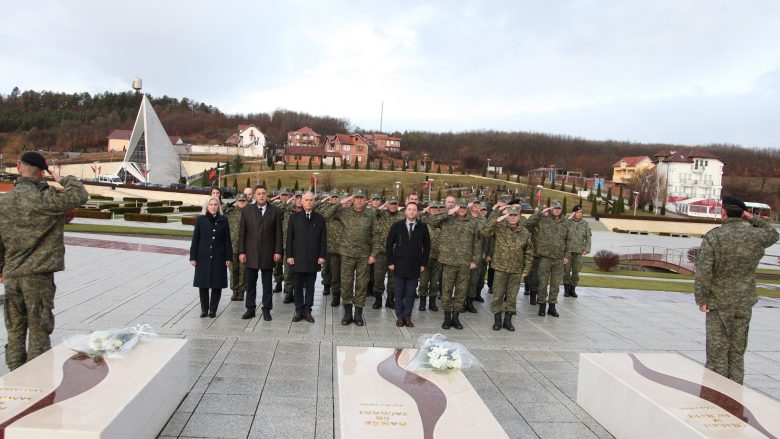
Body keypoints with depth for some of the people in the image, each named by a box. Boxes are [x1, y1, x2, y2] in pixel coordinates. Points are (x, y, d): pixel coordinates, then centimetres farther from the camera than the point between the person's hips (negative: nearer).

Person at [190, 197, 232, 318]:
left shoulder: (223, 220, 1)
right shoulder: (200, 220, 1)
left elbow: (227, 240, 2)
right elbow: (195, 239, 2)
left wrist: (229, 257, -2)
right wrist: (193, 257, -1)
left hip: (219, 258, 0)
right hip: (203, 257, 0)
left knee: (217, 284, 3)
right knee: (203, 283, 4)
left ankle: (213, 309, 15)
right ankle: (204, 309, 17)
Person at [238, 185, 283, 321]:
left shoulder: (275, 211, 2)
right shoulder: (246, 211, 4)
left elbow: (278, 233, 1)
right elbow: (242, 233, 4)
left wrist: (278, 251, -5)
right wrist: (241, 252, -2)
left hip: (268, 254, -1)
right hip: (251, 253, 1)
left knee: (267, 284, 7)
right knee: (250, 283, 8)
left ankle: (266, 310, 16)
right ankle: (250, 309, 19)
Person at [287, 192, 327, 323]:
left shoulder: (320, 219, 5)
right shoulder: (294, 217, 5)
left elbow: (323, 239, 4)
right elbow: (289, 238, 3)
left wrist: (322, 256, -3)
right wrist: (289, 255, -3)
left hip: (313, 259, 0)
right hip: (297, 258, 0)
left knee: (310, 286, 6)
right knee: (298, 286, 6)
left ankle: (307, 311, 14)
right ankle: (299, 310, 15)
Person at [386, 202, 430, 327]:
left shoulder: (422, 227, 2)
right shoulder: (397, 226, -1)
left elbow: (427, 246, 8)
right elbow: (389, 244, 3)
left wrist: (424, 263, 3)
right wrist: (390, 262, -2)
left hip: (415, 266, 1)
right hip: (399, 265, -1)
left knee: (411, 294, 6)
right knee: (399, 293, 7)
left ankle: (407, 316, 18)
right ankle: (399, 316, 18)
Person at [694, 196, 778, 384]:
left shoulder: (713, 237, -14)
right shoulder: (755, 235, -3)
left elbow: (703, 271, -19)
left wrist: (701, 299, -10)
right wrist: (753, 219, 12)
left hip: (718, 302, -4)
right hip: (744, 303, 4)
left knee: (717, 353, 5)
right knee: (737, 353, 14)